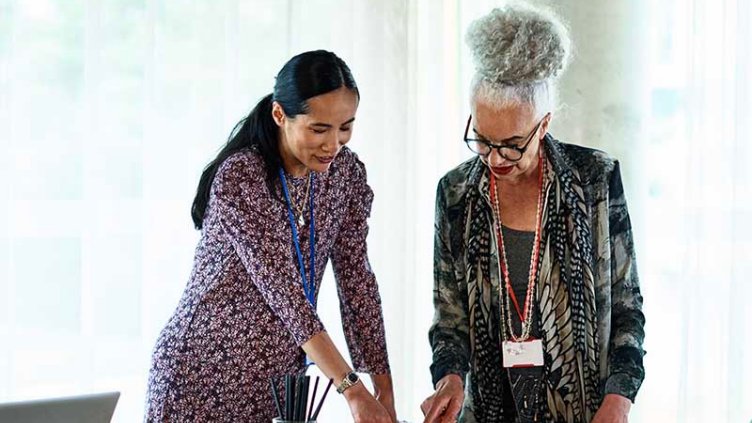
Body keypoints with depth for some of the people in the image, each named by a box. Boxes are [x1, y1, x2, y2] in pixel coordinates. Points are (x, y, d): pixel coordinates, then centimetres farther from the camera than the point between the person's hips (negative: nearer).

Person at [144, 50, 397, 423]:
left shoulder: (345, 171, -2)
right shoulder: (239, 179, -21)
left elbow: (356, 278, 1)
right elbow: (282, 289, -26)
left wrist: (384, 387, -5)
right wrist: (353, 390, -31)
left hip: (277, 380, 6)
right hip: (204, 376, -5)